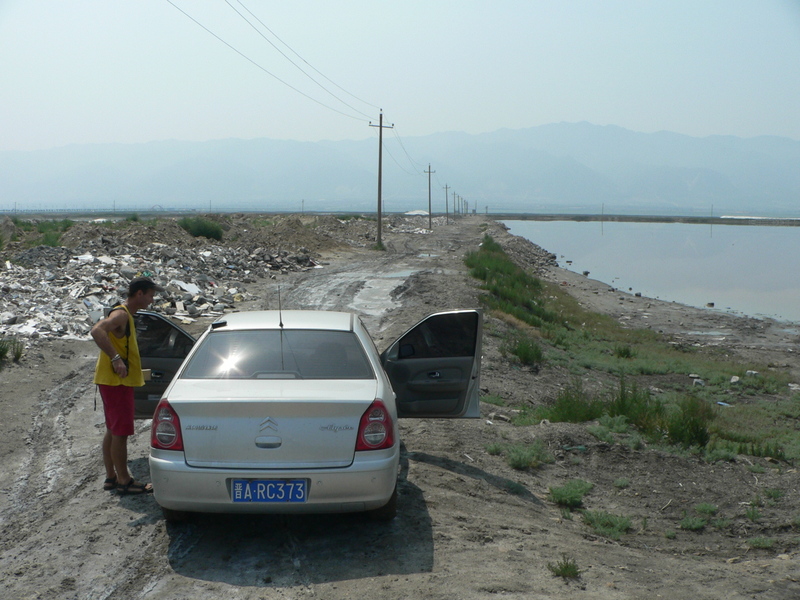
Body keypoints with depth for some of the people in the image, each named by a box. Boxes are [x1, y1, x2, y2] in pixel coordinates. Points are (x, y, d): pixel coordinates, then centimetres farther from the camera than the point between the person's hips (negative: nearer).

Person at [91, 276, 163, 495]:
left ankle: (111, 477, 21)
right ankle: (124, 481, 0)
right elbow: (97, 331, -34)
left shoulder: (125, 314, 15)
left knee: (113, 431, 14)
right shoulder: (121, 314, -17)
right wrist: (116, 358, -35)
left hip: (116, 380, 11)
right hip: (116, 381, -11)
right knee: (121, 432, -5)